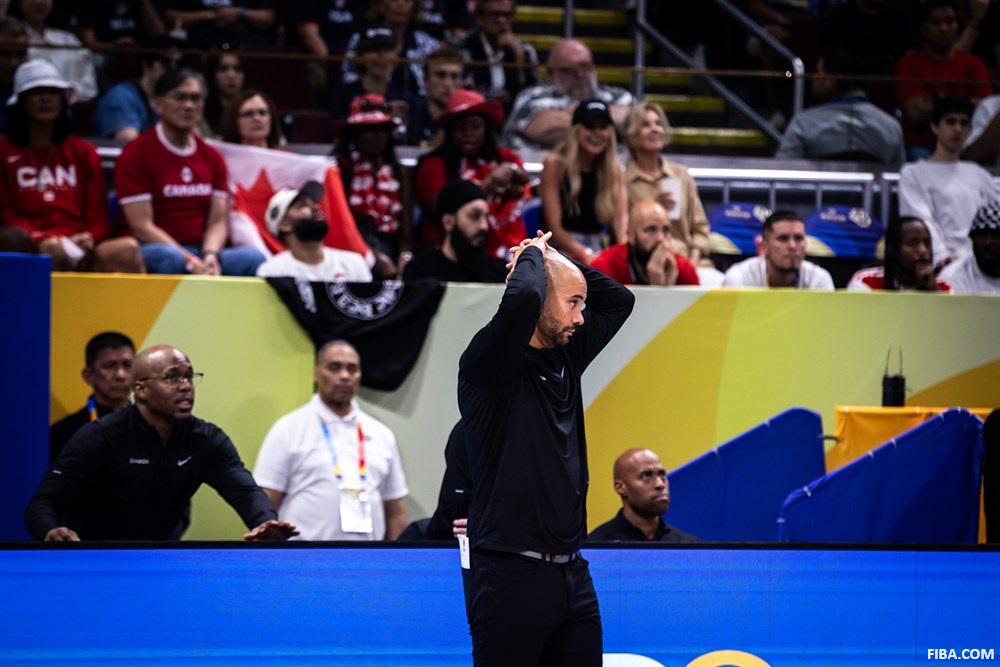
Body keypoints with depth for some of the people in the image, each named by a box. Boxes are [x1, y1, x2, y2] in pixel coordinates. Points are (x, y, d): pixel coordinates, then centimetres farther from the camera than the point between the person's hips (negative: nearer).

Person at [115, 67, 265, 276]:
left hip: (202, 253, 5)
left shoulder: (212, 157, 15)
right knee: (167, 258, -40)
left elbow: (218, 222, 8)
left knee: (253, 258, -24)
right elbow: (142, 226, -10)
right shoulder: (136, 153, -2)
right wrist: (191, 262, -20)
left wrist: (210, 255, -15)